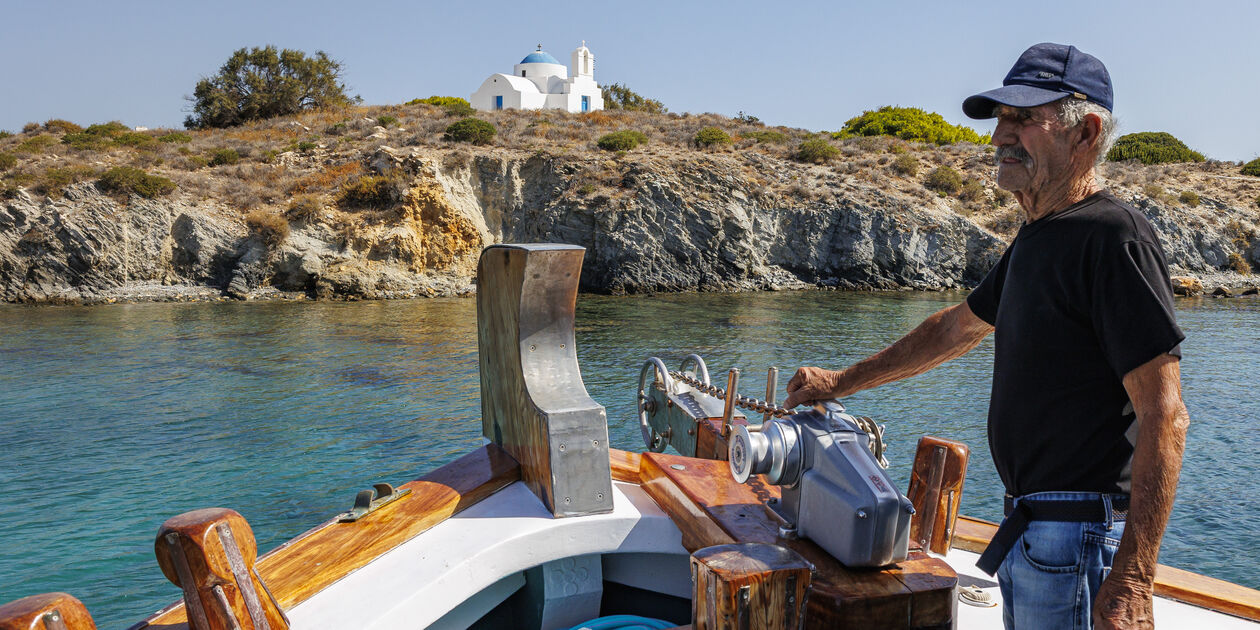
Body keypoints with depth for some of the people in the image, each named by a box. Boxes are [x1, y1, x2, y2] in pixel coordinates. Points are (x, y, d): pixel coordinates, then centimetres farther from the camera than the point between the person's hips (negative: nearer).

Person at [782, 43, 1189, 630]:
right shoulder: (1035, 239, 12)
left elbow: (1164, 417, -21)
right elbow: (957, 326, 24)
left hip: (1079, 535, -9)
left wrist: (1132, 582, -24)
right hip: (1028, 526, 9)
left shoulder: (1114, 237, -17)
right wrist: (842, 381, 27)